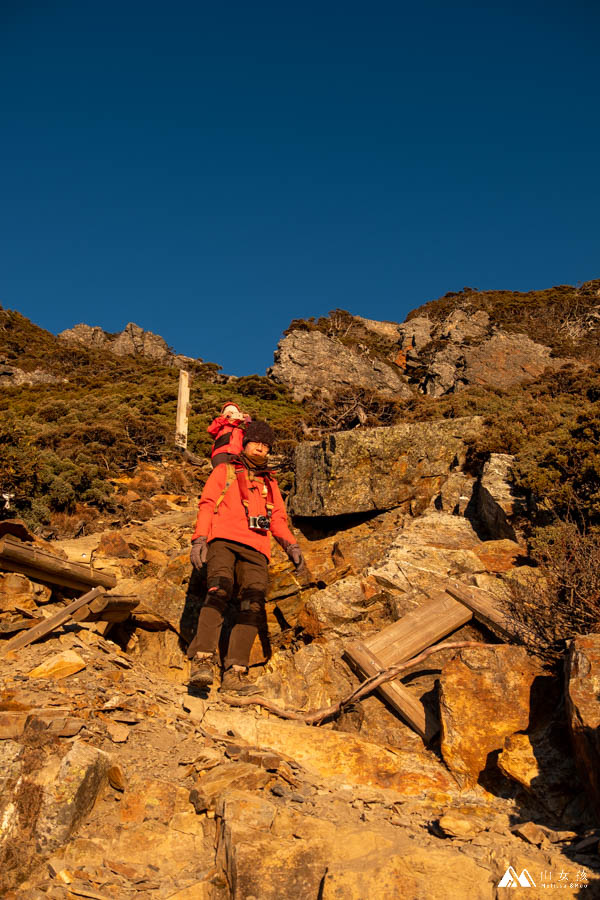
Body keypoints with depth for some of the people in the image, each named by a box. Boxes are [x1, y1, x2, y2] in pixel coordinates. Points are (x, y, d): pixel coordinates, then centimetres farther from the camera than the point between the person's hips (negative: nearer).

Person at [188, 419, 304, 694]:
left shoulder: (270, 482, 34)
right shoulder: (224, 472, 25)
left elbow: (278, 519, 25)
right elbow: (207, 505, 13)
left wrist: (290, 545, 5)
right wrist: (199, 539, -4)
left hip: (256, 549, 3)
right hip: (224, 540, -3)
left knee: (253, 605, -18)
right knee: (219, 592, -28)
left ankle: (235, 673, -25)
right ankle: (203, 660, -37)